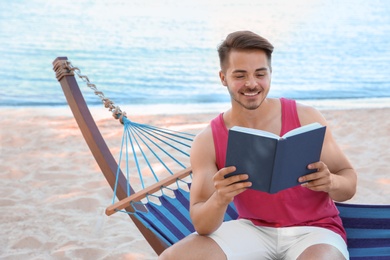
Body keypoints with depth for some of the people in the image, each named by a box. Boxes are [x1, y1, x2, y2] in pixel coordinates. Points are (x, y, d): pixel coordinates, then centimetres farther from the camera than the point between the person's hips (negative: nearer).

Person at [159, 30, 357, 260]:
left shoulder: (306, 118, -9)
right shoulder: (207, 142, -7)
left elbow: (350, 182, -2)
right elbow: (201, 225, -11)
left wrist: (331, 183, -27)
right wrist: (220, 199, -33)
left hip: (313, 229, -1)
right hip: (253, 229, 2)